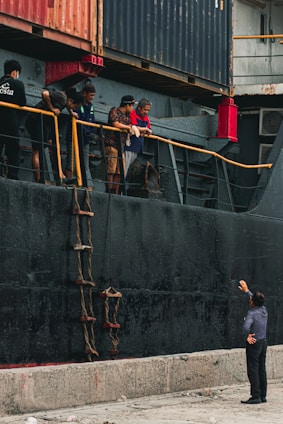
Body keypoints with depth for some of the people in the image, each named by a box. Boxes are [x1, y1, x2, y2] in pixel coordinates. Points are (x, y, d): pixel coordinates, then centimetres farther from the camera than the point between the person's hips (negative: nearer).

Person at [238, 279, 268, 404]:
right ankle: (263, 395, 13)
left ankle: (256, 396, -8)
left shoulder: (252, 313, -17)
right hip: (263, 342, 8)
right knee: (262, 370, 11)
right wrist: (246, 290, 35)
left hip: (253, 343, -8)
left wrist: (247, 337, -16)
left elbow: (246, 326, -34)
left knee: (253, 370, -5)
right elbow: (257, 302, 26)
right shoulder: (264, 310, 5)